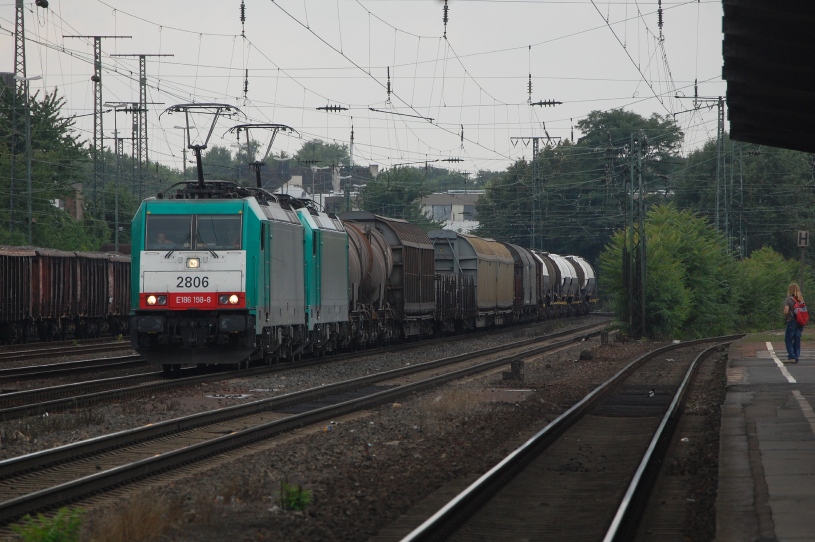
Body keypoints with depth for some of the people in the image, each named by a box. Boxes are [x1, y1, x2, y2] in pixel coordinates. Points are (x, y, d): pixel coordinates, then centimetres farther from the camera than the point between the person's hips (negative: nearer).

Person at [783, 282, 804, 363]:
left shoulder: (788, 300, -9)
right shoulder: (801, 300, 8)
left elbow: (786, 311, -17)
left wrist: (785, 317, 1)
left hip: (792, 322, -5)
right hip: (800, 323, 5)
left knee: (788, 340, 3)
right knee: (797, 340, 10)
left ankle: (791, 357, -6)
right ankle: (796, 357, 9)